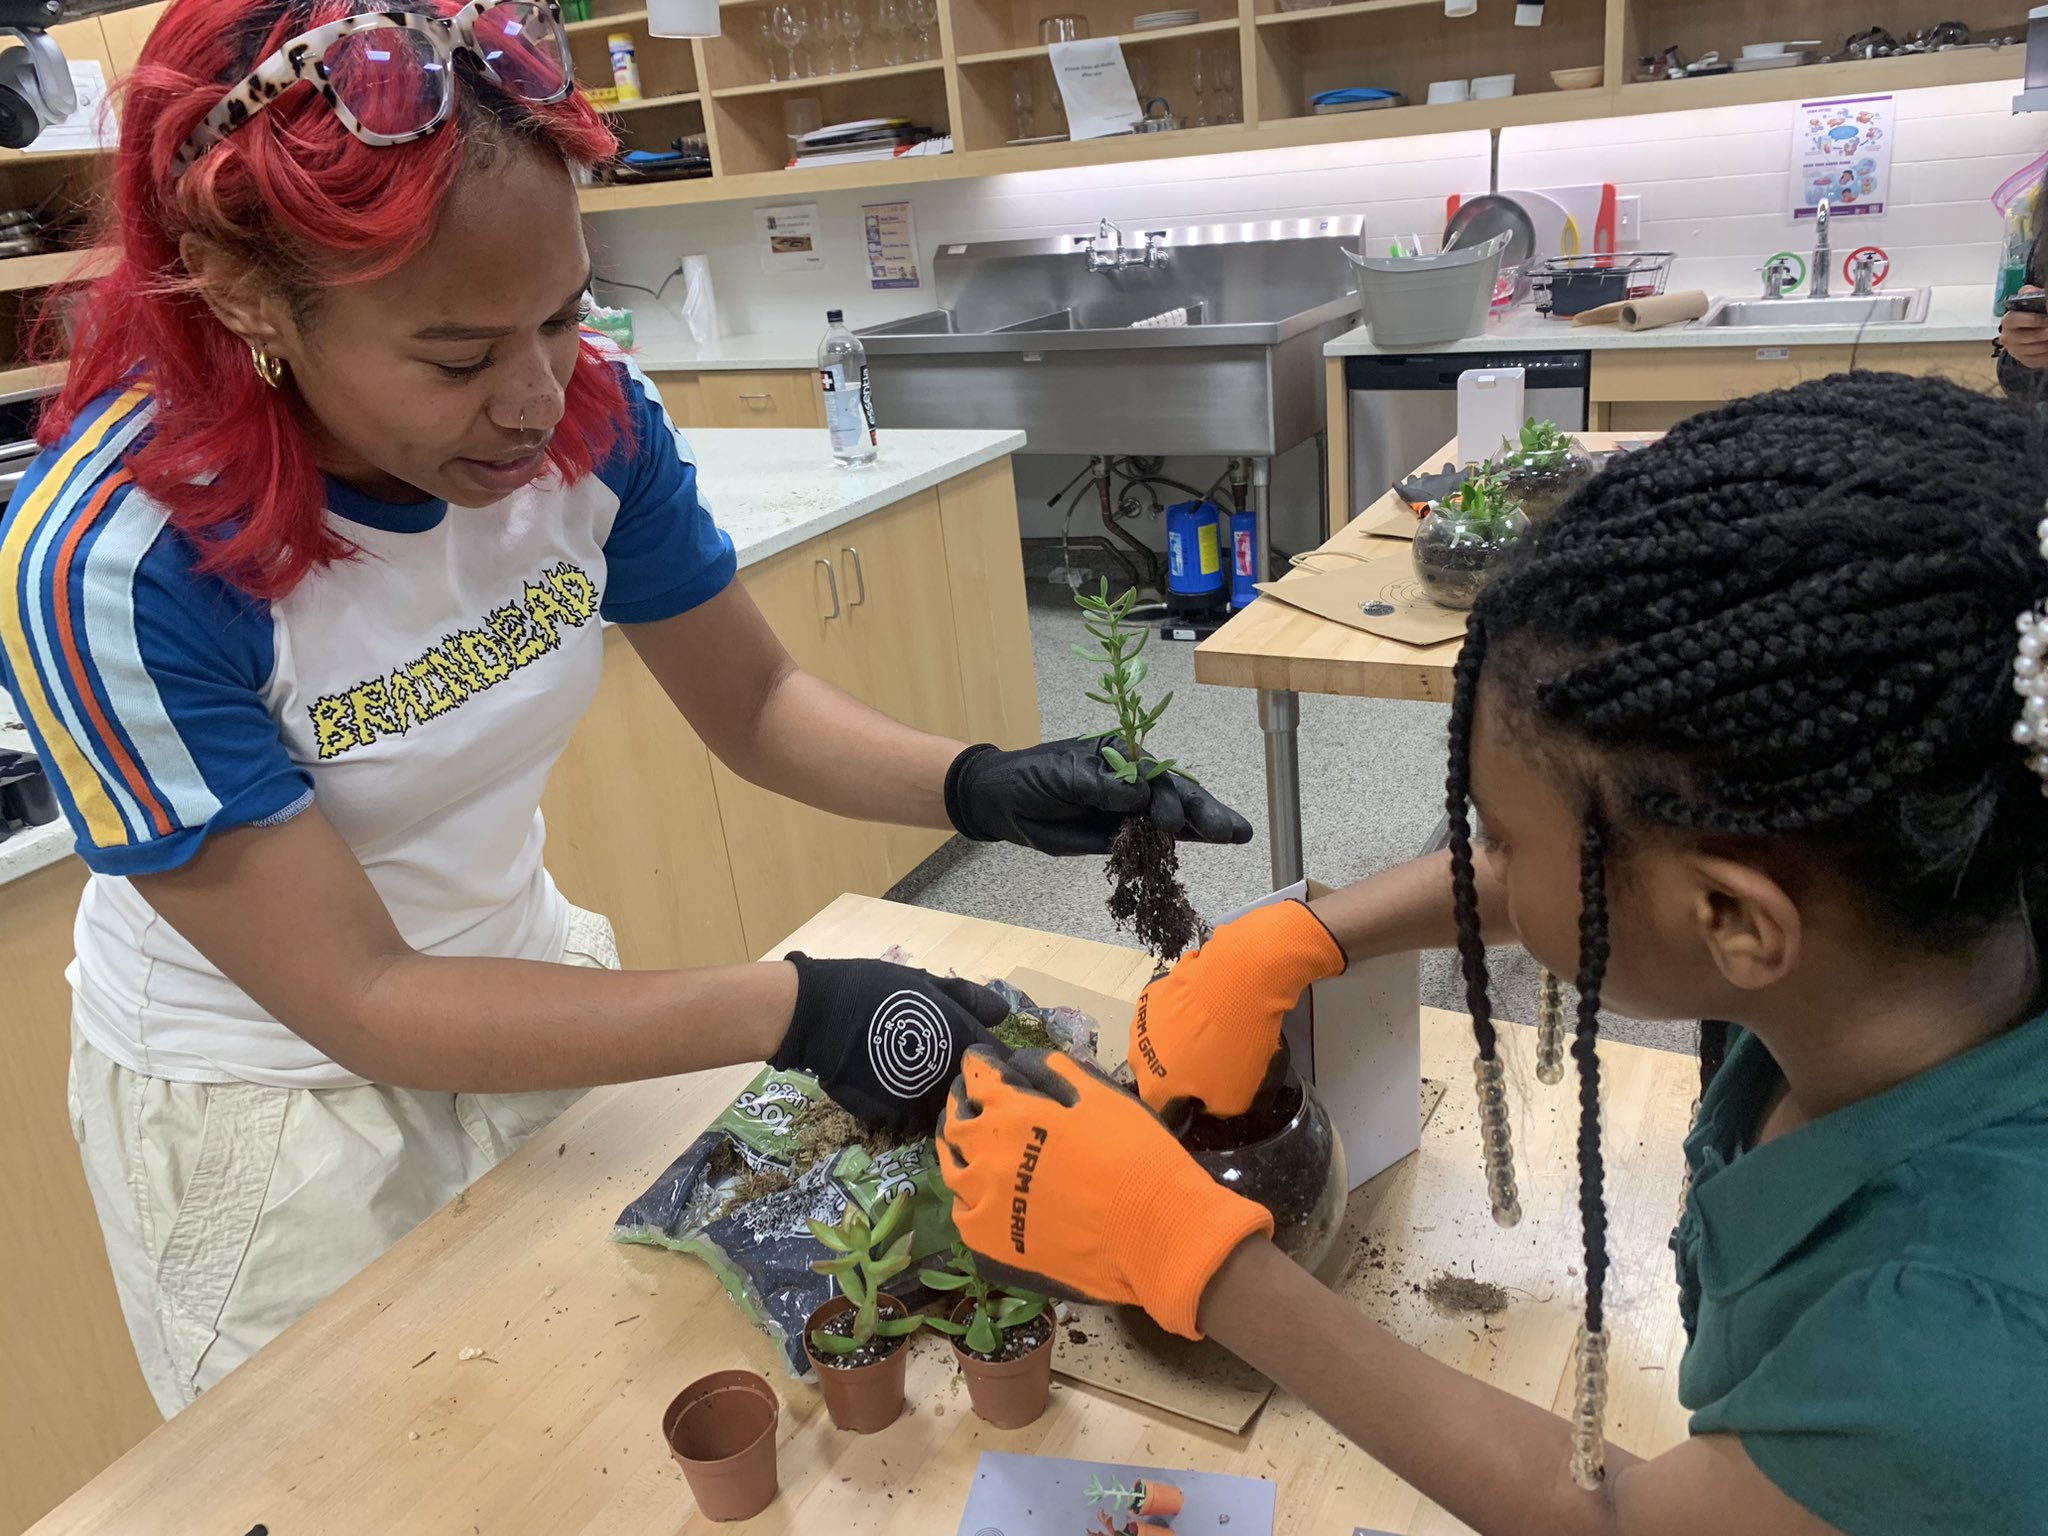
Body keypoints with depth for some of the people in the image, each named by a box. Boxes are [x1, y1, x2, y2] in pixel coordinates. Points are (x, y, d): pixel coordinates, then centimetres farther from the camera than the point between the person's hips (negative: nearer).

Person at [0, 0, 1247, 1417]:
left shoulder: (588, 414, -18)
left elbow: (757, 705, -7)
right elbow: (358, 998, -27)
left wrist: (977, 786, -26)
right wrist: (797, 1011, -34)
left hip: (528, 986, 4)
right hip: (273, 1109, -3)